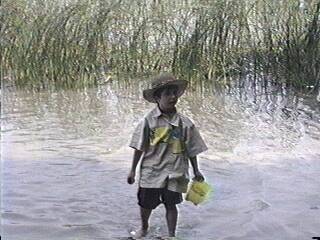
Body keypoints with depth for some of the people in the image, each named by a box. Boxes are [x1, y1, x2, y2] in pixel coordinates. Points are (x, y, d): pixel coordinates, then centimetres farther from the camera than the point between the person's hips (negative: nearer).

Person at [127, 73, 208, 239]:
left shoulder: (184, 123, -3)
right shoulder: (148, 120, -7)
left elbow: (191, 150, 5)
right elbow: (139, 148, -2)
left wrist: (196, 171, 7)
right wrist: (133, 170, 0)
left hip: (175, 173, 0)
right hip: (151, 171, 0)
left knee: (171, 205, 7)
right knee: (145, 203, 11)